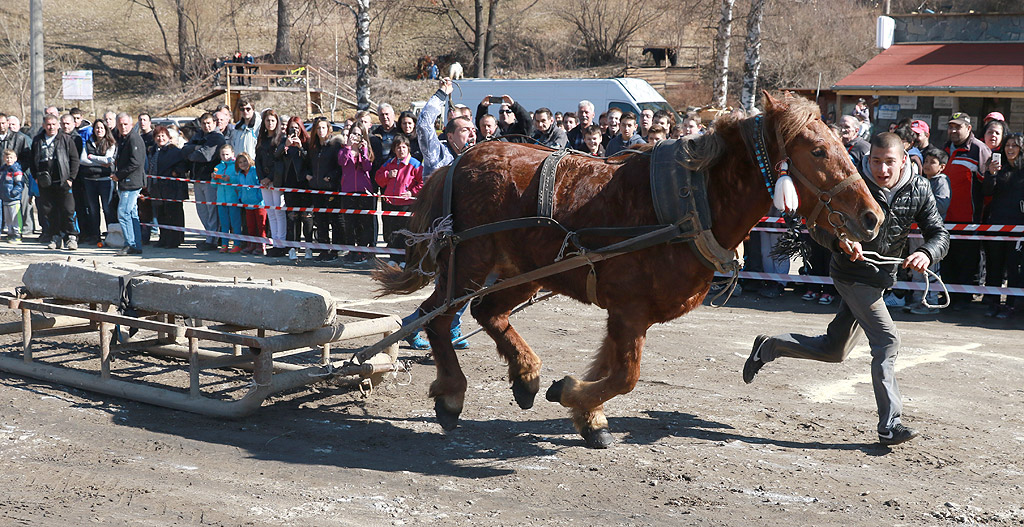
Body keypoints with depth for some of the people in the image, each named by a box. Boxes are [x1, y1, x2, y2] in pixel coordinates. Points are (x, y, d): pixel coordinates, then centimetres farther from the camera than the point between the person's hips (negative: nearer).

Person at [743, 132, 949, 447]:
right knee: (887, 341, -16)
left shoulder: (919, 191, -6)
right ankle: (890, 425, -10)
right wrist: (841, 241, -35)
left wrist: (927, 254, -30)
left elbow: (940, 234, -7)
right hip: (853, 275, -6)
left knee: (834, 350, 13)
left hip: (880, 279, 6)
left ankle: (768, 347, 32)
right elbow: (818, 227, -13)